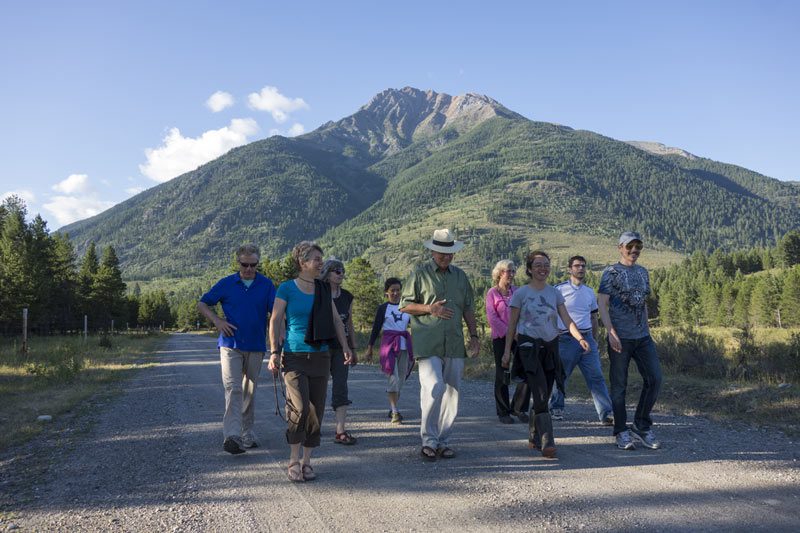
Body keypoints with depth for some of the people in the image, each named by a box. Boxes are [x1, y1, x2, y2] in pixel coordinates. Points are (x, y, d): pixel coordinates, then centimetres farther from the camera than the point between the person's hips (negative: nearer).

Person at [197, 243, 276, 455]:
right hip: (231, 344, -2)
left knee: (249, 391, 12)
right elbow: (202, 304, 9)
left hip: (256, 346, 2)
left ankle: (247, 433, 24)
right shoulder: (226, 284, 1)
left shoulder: (266, 285, 3)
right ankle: (232, 436, -22)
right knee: (233, 388, -14)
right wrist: (217, 321, -6)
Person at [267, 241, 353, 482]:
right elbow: (275, 321, -1)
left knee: (316, 412, 4)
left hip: (320, 357, 5)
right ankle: (293, 460, 1)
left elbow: (336, 320, 14)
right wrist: (274, 352, -8)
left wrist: (345, 346, 3)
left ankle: (306, 461, 17)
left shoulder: (323, 289, 11)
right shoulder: (287, 288, -2)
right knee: (300, 408, -17)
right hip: (295, 357, -4)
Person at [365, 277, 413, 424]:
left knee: (401, 379, 7)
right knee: (394, 378, -13)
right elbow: (375, 329, 3)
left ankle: (392, 409, 20)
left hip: (404, 346, 4)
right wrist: (369, 348, -1)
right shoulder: (383, 308, 2)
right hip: (389, 345, -4)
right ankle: (395, 411, -10)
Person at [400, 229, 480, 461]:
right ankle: (428, 440, -2)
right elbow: (404, 305, 3)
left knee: (451, 393, 6)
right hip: (428, 344, -5)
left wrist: (474, 335, 13)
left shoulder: (460, 276, 16)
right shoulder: (420, 274, 2)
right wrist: (429, 308, -11)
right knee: (434, 389, -16)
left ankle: (443, 441, 17)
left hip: (454, 345, 5)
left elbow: (468, 308, 21)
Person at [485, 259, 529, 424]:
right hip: (500, 338, -3)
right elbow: (492, 317, -6)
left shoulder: (517, 291, 11)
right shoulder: (492, 293, 0)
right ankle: (503, 412, 14)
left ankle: (518, 408, 11)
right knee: (502, 375, 3)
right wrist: (509, 332, -11)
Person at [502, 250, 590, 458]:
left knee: (544, 396, 9)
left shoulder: (554, 293, 9)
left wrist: (580, 338, -15)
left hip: (551, 346, 5)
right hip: (529, 346, -4)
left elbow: (567, 320, 2)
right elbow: (512, 324, 2)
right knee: (541, 395, -15)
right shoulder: (521, 293, -2)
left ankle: (534, 437, 24)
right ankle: (547, 441, -14)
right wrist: (507, 350, -1)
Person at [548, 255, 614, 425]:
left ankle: (607, 414, -5)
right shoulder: (559, 290, -2)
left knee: (596, 377, -3)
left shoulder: (590, 292, 15)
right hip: (566, 339, -4)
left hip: (587, 339, 4)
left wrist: (594, 340, 19)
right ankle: (556, 409, 23)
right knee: (560, 376, 6)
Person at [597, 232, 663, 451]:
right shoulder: (611, 272, -2)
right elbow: (602, 303, -10)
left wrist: (647, 330, 17)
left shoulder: (643, 272, 16)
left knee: (654, 378, -2)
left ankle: (642, 427, 11)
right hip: (620, 338, -5)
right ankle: (621, 432, 11)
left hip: (643, 337, 6)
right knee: (619, 385, 1)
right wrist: (611, 332, -19)